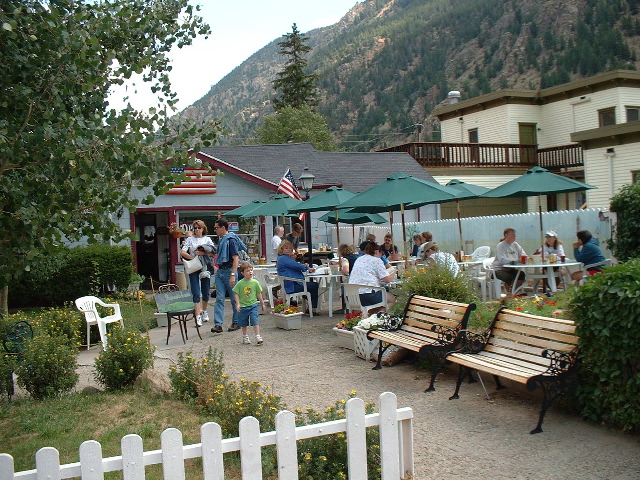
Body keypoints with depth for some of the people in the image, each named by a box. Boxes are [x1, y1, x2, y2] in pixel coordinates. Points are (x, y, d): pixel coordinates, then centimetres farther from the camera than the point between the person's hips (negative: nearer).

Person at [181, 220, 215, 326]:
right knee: (196, 293, -7)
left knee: (206, 292, 9)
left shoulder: (207, 239, 9)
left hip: (205, 268, 2)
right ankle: (198, 316, -8)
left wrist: (203, 253, -13)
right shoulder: (190, 239, 7)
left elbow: (214, 253, -1)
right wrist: (192, 258, -10)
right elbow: (182, 253, -2)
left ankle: (204, 311, 29)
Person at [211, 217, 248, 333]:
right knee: (219, 299, 0)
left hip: (229, 271, -8)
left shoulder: (231, 240, -13)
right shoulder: (221, 240, 13)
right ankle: (218, 324, -3)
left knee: (234, 299, 5)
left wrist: (233, 275, -24)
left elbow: (236, 259, -18)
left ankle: (236, 323, 16)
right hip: (220, 271, 8)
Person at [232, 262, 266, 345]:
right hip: (243, 306, 0)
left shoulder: (255, 282, -2)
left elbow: (259, 294, 7)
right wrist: (238, 304, -11)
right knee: (244, 323, 12)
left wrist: (262, 304, 11)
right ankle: (245, 337, 27)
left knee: (255, 321, -10)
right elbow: (236, 294, -2)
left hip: (253, 305, 0)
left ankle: (258, 337, -6)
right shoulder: (240, 284, -7)